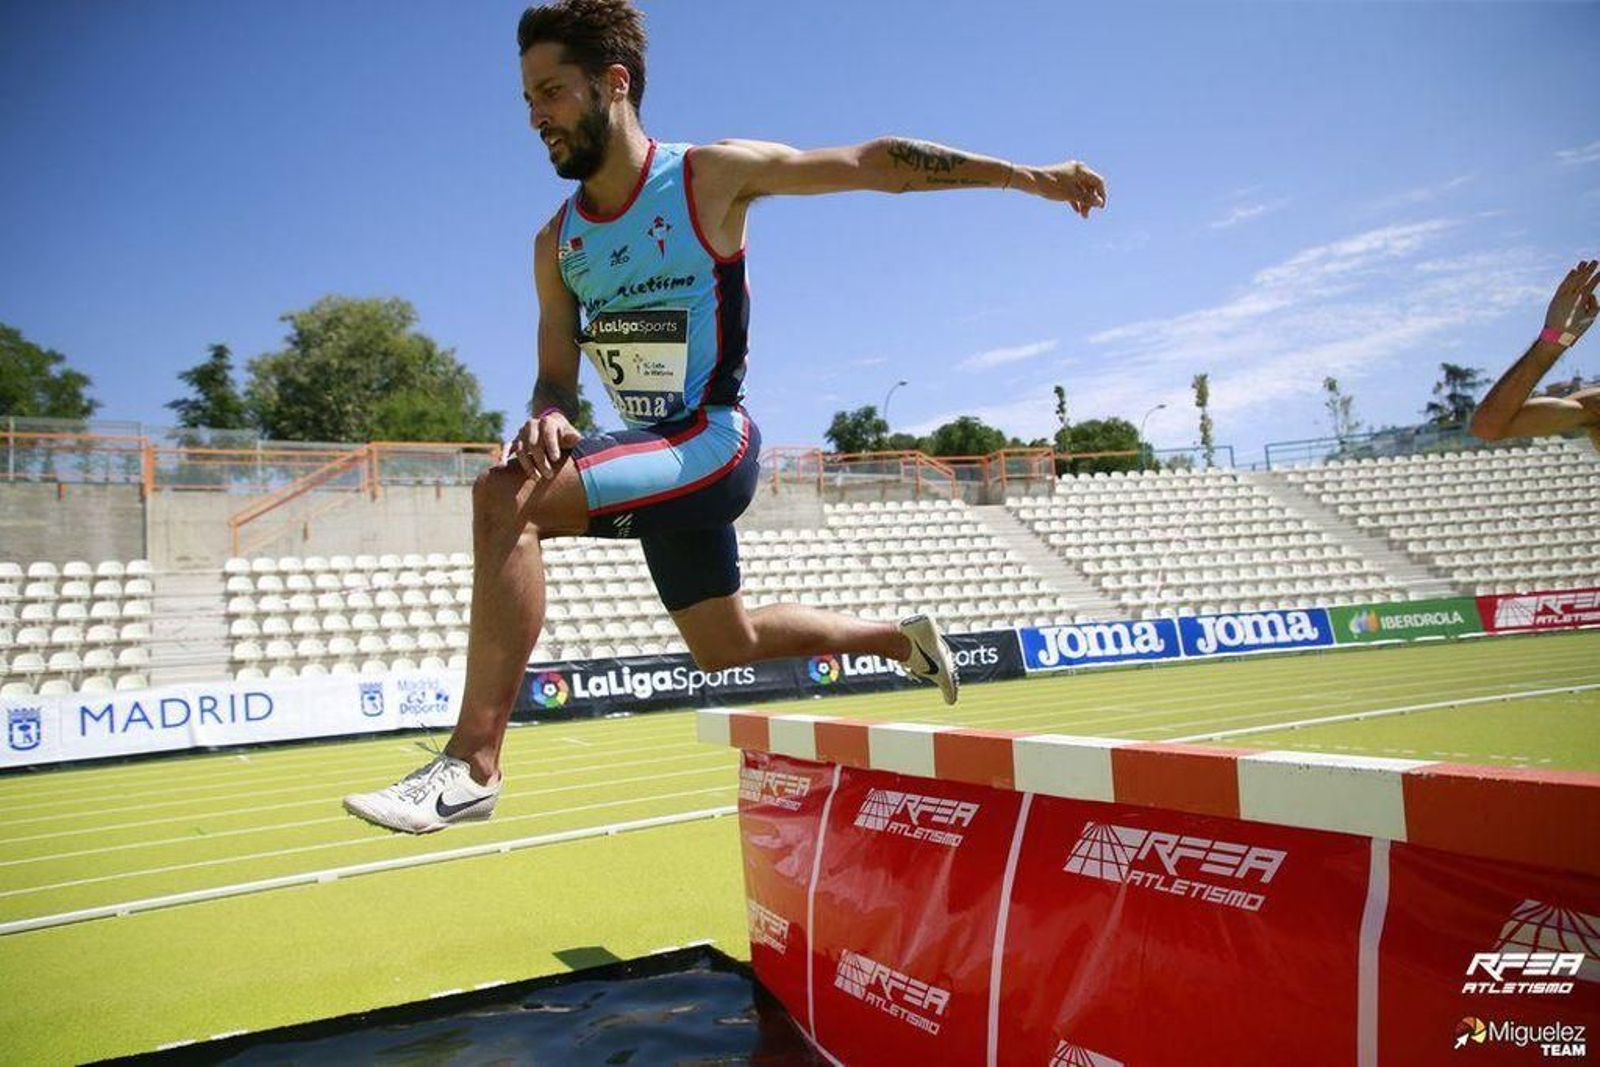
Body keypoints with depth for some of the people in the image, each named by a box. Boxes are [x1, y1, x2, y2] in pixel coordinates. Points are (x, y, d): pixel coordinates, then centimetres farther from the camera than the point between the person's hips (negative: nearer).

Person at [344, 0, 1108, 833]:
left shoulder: (712, 177, -10)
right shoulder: (556, 244, 6)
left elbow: (877, 161, -4)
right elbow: (555, 379, 9)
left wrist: (1026, 176, -2)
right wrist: (548, 419, -17)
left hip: (712, 444, -8)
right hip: (650, 454, 8)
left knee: (506, 498, -28)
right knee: (725, 646, 20)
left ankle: (472, 763, -25)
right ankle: (904, 640, 40)